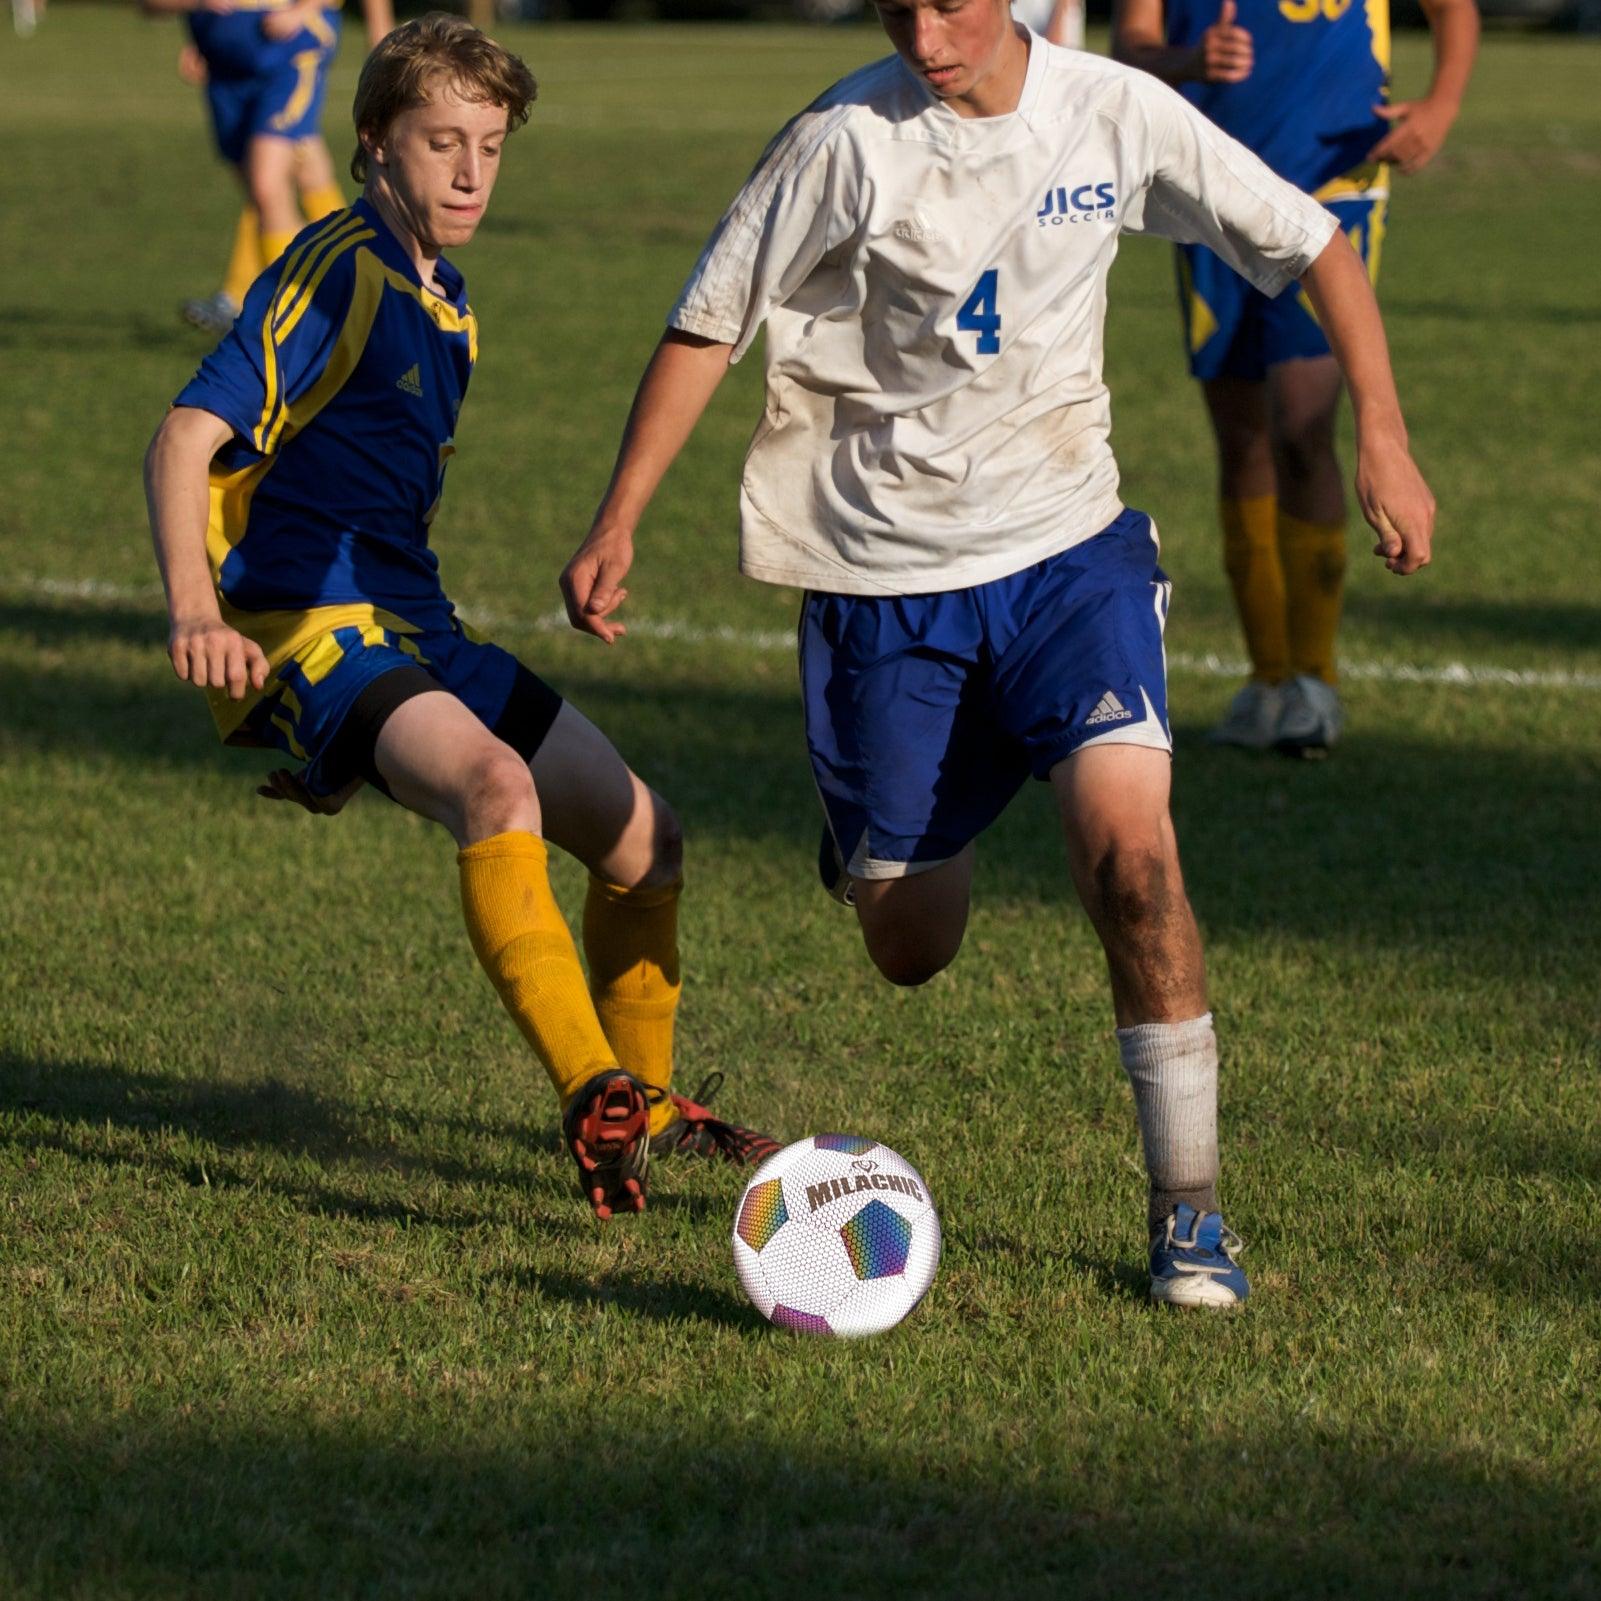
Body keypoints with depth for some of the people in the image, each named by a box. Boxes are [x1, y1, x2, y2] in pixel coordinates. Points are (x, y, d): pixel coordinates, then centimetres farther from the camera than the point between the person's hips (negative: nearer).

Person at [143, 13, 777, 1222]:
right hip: (307, 623, -9)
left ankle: (645, 1108, 30)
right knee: (495, 785, -35)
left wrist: (360, 732, 29)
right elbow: (185, 443, -18)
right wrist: (195, 610, -34)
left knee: (639, 836, 9)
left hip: (413, 628, 9)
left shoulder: (450, 309, 17)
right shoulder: (337, 272, -10)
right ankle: (593, 1102, -41)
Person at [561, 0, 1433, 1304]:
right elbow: (708, 325, -4)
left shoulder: (1113, 113, -6)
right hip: (882, 573, 0)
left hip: (1068, 550, 0)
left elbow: (1312, 246, 5)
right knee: (910, 953, 4)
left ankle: (1188, 1208, -12)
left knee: (1127, 841, -23)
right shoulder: (848, 139, -12)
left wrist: (1384, 438, -2)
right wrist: (617, 524, -9)